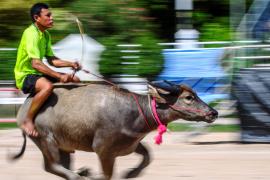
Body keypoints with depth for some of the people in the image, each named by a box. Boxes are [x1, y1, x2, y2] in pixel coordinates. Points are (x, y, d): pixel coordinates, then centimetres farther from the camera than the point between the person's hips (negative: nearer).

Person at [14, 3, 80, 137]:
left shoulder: (45, 35, 9)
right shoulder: (31, 34, -20)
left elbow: (51, 60, 13)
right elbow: (36, 64, -30)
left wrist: (71, 64, -3)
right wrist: (59, 76, -33)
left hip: (38, 74, 10)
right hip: (25, 76, -10)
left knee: (75, 80, 9)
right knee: (48, 86, -41)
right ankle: (28, 121, -28)